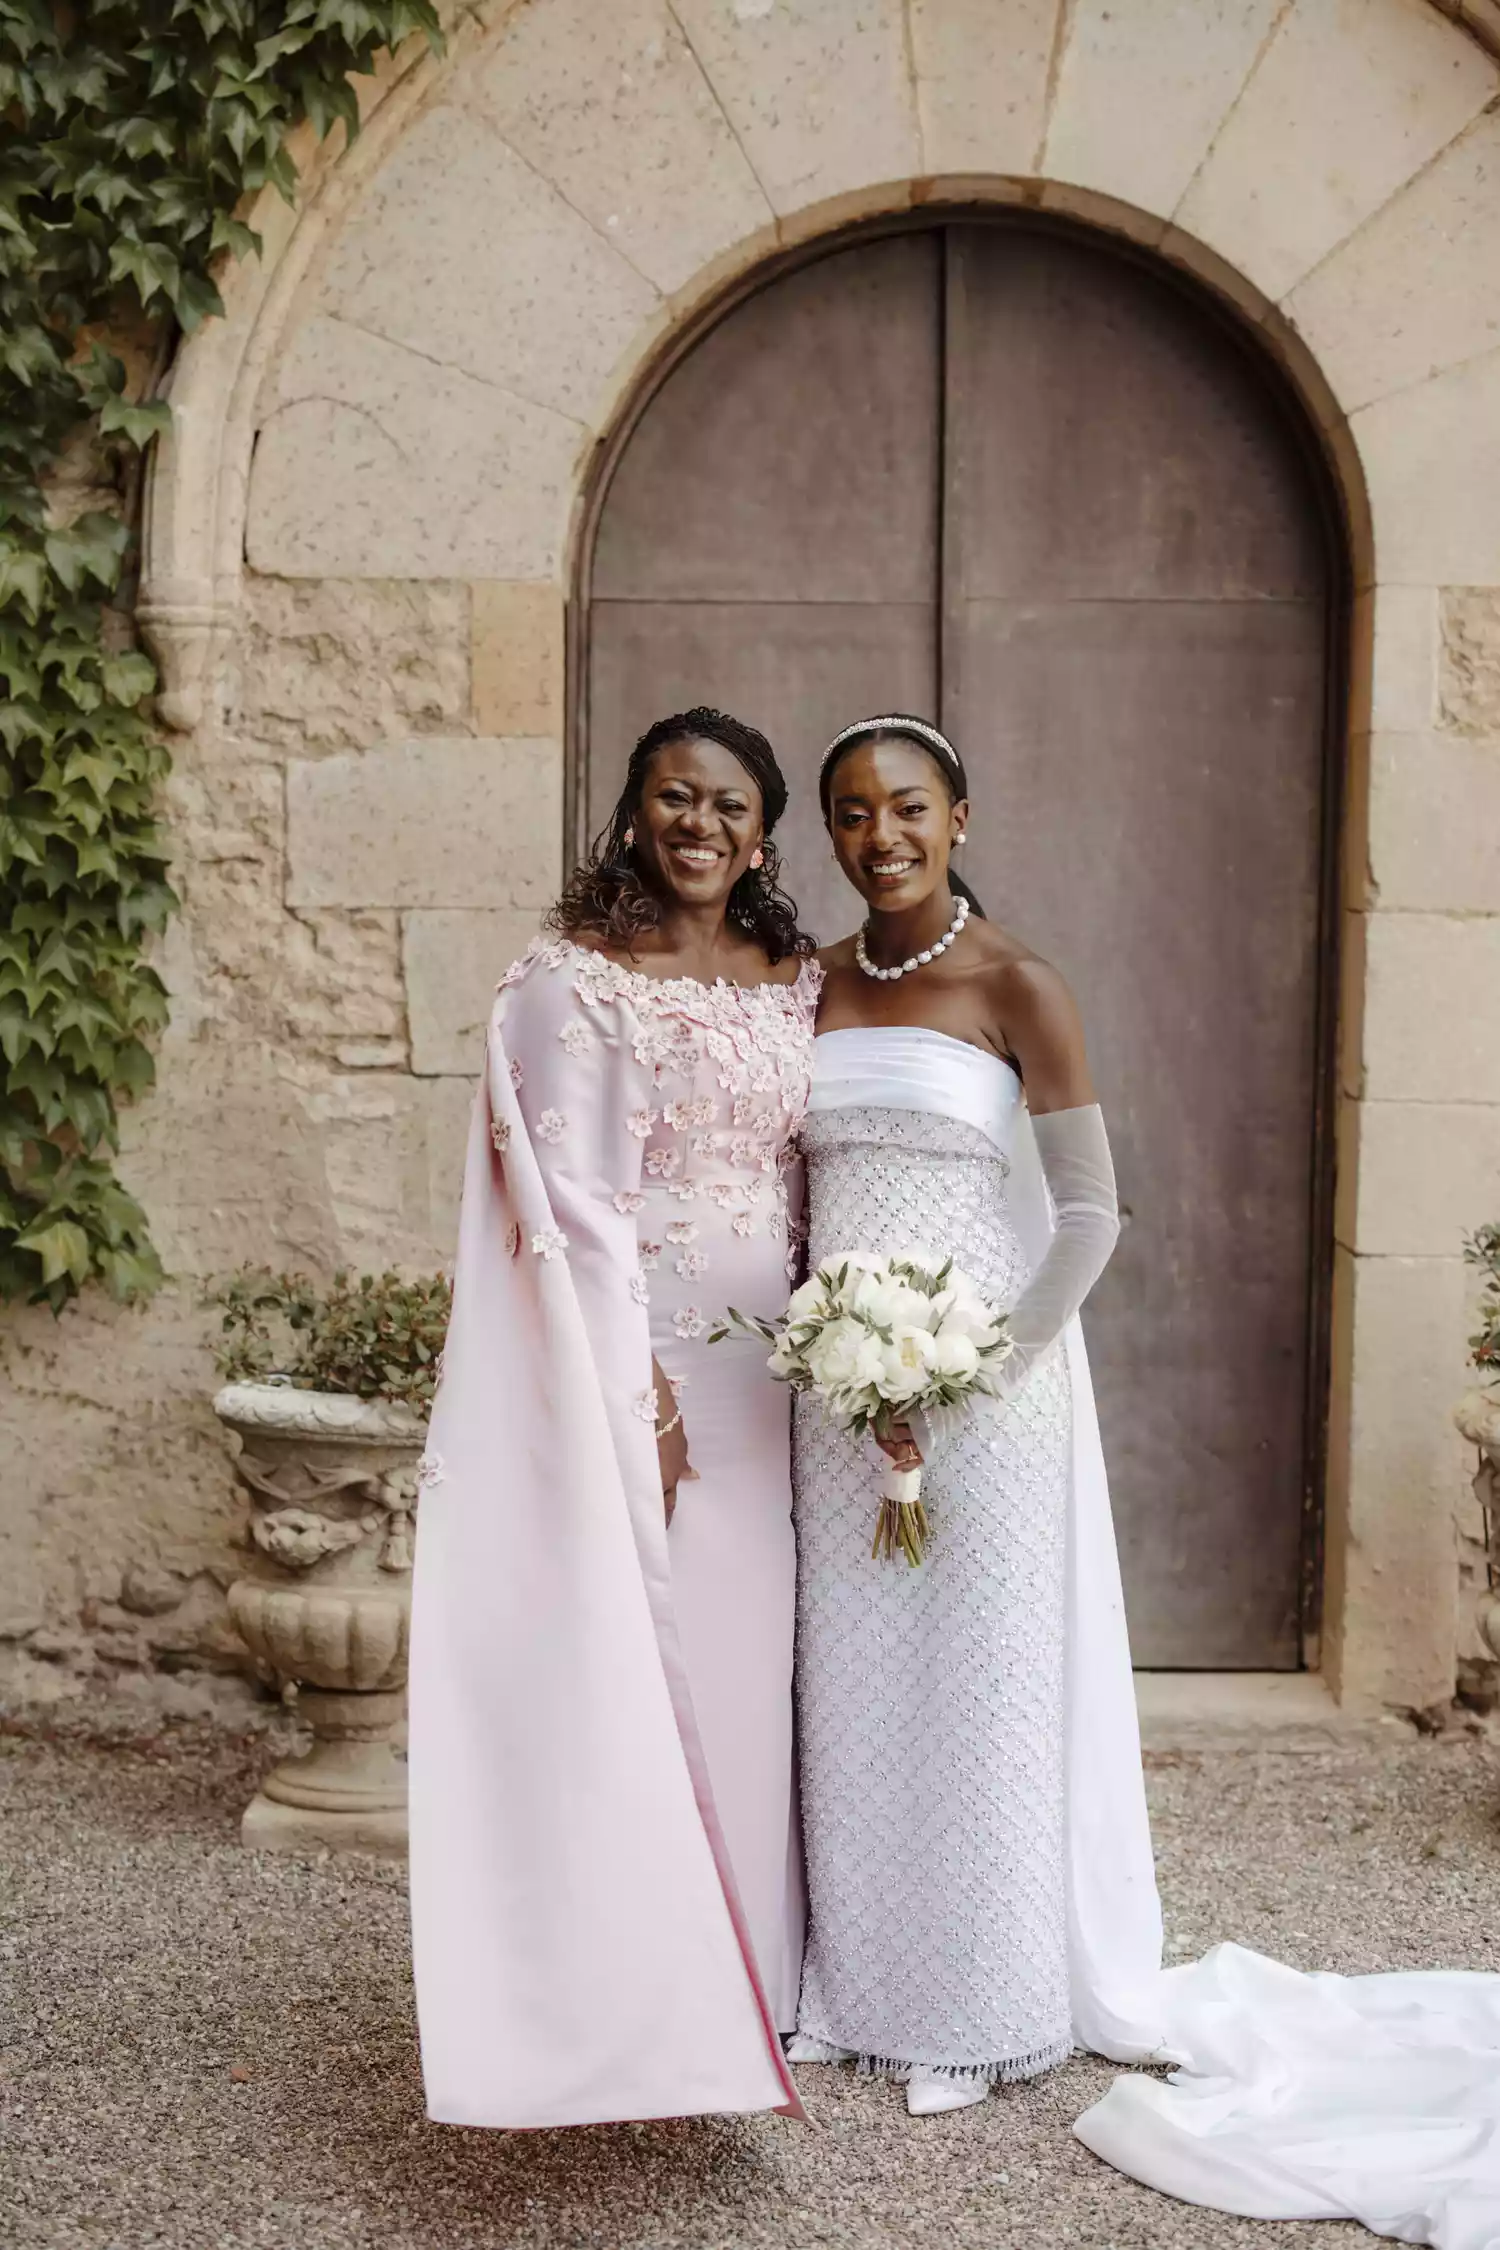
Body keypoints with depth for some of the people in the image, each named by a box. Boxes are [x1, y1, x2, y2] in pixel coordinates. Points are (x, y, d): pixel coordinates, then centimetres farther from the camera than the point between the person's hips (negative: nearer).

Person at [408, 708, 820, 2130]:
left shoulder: (799, 982, 11)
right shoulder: (577, 980, -5)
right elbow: (576, 1198, -11)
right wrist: (640, 1389, -15)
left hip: (767, 1356, 5)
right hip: (635, 1348, -5)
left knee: (753, 1645, 10)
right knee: (642, 1648, 0)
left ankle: (758, 1969, 25)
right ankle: (647, 1996, 14)